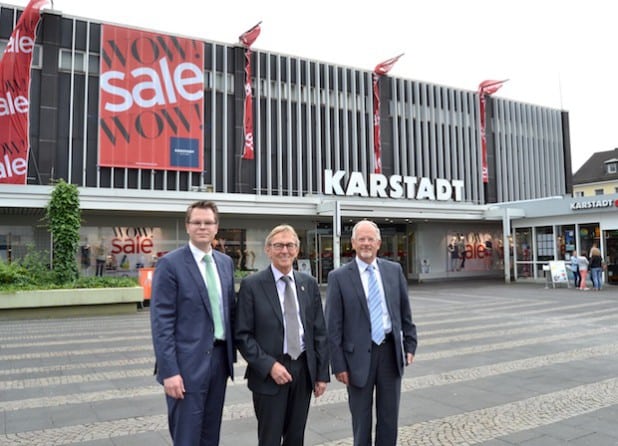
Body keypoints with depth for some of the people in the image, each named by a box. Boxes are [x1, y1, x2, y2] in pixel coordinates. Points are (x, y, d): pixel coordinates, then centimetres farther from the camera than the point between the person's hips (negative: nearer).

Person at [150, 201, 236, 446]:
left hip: (219, 357, 6)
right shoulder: (170, 263, -10)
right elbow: (161, 321, -13)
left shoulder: (226, 262, 9)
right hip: (188, 362, -6)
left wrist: (231, 353, 12)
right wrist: (169, 370, -17)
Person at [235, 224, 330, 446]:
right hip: (268, 372, -3)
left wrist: (322, 373, 4)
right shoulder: (251, 285, -7)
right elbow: (242, 335, -7)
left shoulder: (309, 284, 5)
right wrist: (269, 365, -15)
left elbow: (319, 331, 7)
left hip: (304, 369, 4)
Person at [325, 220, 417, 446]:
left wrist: (410, 345, 5)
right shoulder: (339, 277, -7)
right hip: (359, 355, -3)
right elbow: (333, 326, -7)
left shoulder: (394, 270, 3)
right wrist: (338, 364, -9)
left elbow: (405, 312, 10)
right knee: (361, 419, 13)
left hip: (390, 351, 3)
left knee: (389, 416, 16)